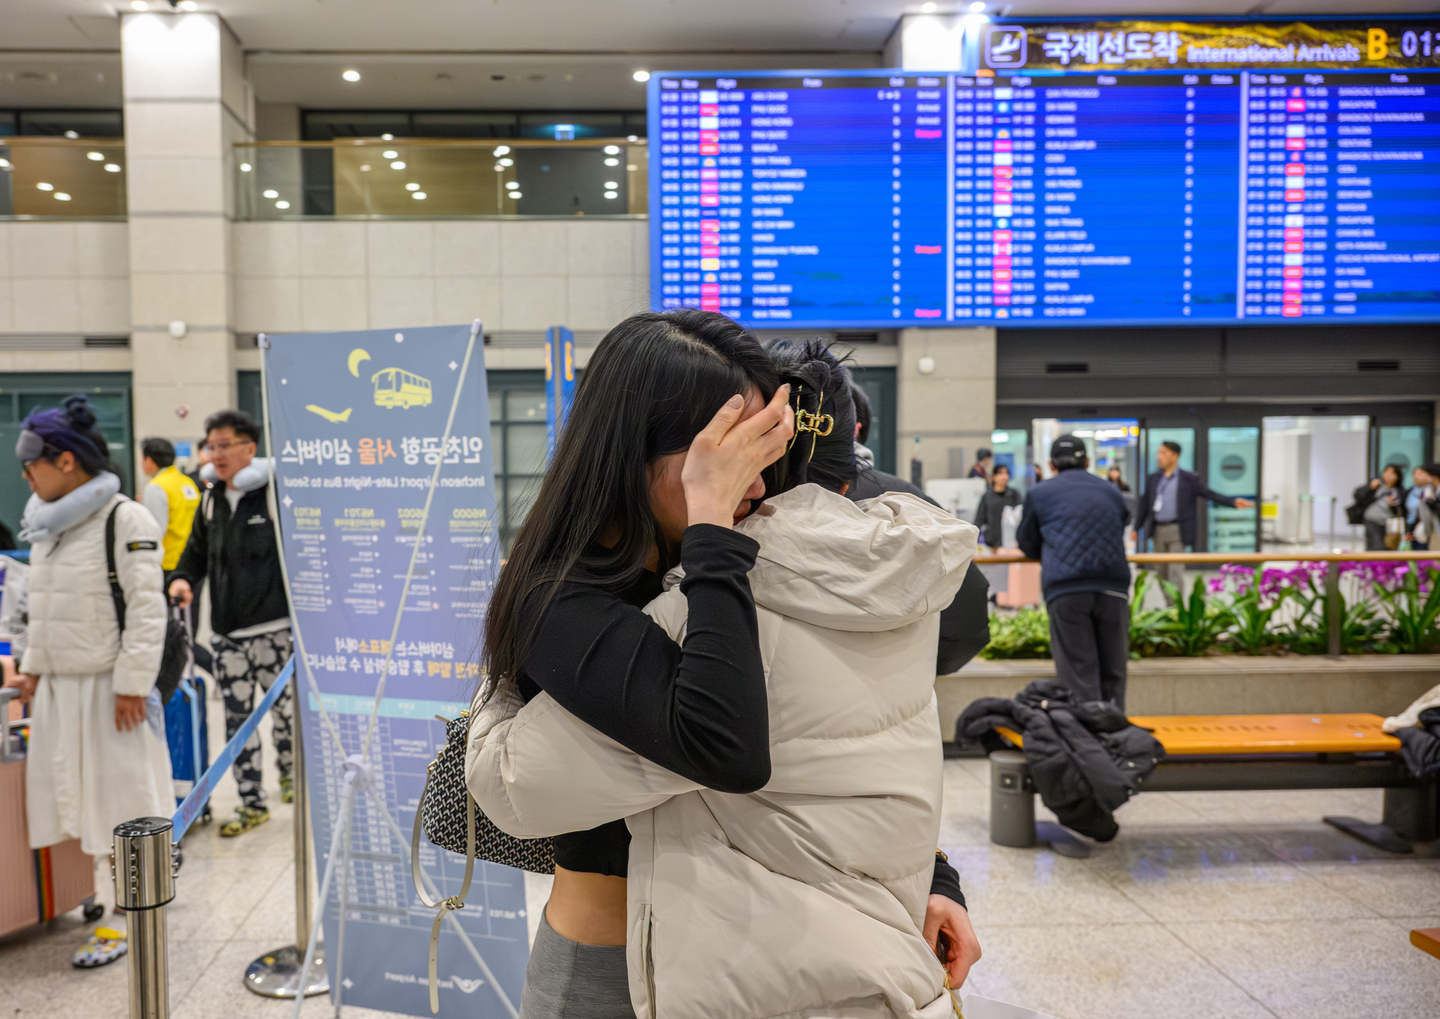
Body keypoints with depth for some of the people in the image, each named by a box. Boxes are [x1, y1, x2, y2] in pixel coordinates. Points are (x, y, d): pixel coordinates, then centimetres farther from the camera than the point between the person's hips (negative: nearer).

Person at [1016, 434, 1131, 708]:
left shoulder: (1038, 493, 12)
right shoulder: (1113, 492, 22)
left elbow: (1027, 544, 20)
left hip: (1065, 589, -3)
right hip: (1113, 586, 3)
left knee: (1079, 675, -4)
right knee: (1112, 673, 11)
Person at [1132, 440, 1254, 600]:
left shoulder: (1189, 479, 0)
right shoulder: (1153, 479, 11)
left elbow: (1210, 494, -1)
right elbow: (1144, 504, 14)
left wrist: (1234, 502, -13)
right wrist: (1136, 528, 14)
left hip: (1177, 531, -4)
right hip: (1158, 530, 4)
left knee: (1175, 570, -11)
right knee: (1162, 573, 10)